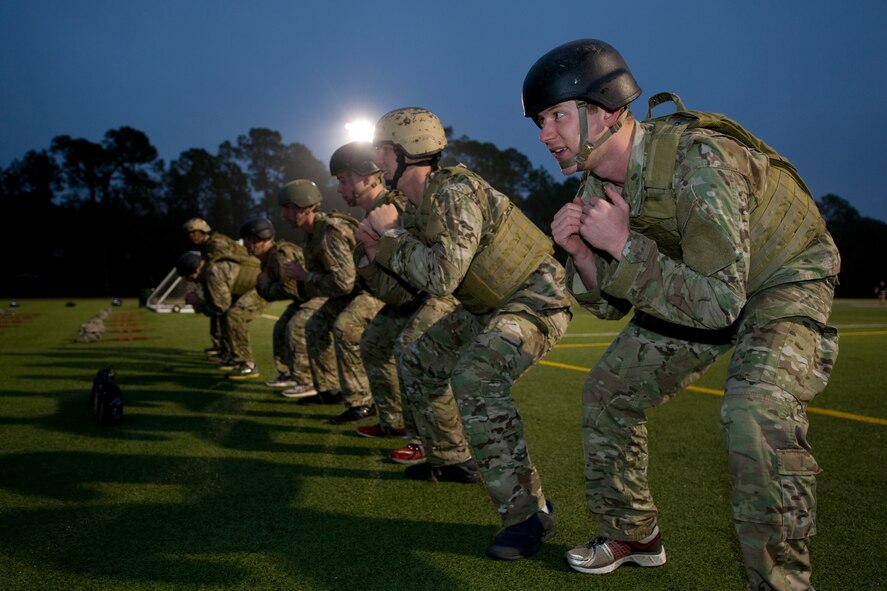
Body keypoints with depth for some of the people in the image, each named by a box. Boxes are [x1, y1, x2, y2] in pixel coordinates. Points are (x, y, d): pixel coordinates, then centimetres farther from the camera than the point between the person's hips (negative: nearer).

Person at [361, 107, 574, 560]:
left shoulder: (455, 191, -23)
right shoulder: (425, 202, 6)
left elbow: (441, 276, -31)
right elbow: (423, 278, 11)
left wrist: (392, 233, -18)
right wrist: (381, 250, -5)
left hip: (537, 299, -10)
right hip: (489, 305, 10)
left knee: (475, 378, -31)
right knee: (418, 362, 16)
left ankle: (528, 511, -22)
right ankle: (452, 457, 35)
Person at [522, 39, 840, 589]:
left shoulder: (696, 159, -33)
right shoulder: (596, 184, -10)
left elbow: (718, 304, -35)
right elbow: (612, 302, -4)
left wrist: (625, 244, -33)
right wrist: (582, 253, -23)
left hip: (783, 278, -7)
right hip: (694, 287, 7)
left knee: (757, 413, -33)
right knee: (608, 390, 5)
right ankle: (632, 534, 23)